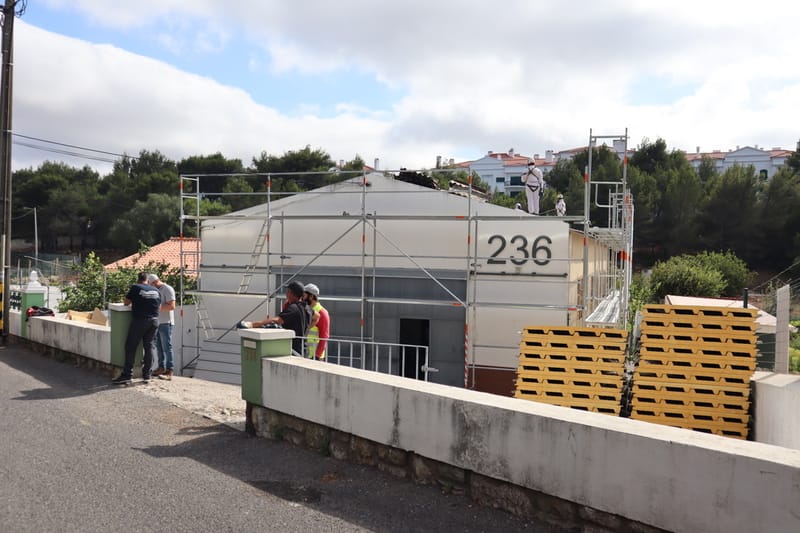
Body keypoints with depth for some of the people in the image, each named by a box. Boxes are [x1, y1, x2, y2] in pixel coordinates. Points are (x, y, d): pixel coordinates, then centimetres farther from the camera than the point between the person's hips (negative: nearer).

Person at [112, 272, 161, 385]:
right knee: (150, 346, 7)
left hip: (139, 320, -4)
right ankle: (146, 374, 7)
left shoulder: (135, 287, -2)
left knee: (130, 346, 1)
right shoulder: (156, 290, 11)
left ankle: (127, 374, 0)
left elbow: (126, 302, 5)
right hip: (154, 320, 4)